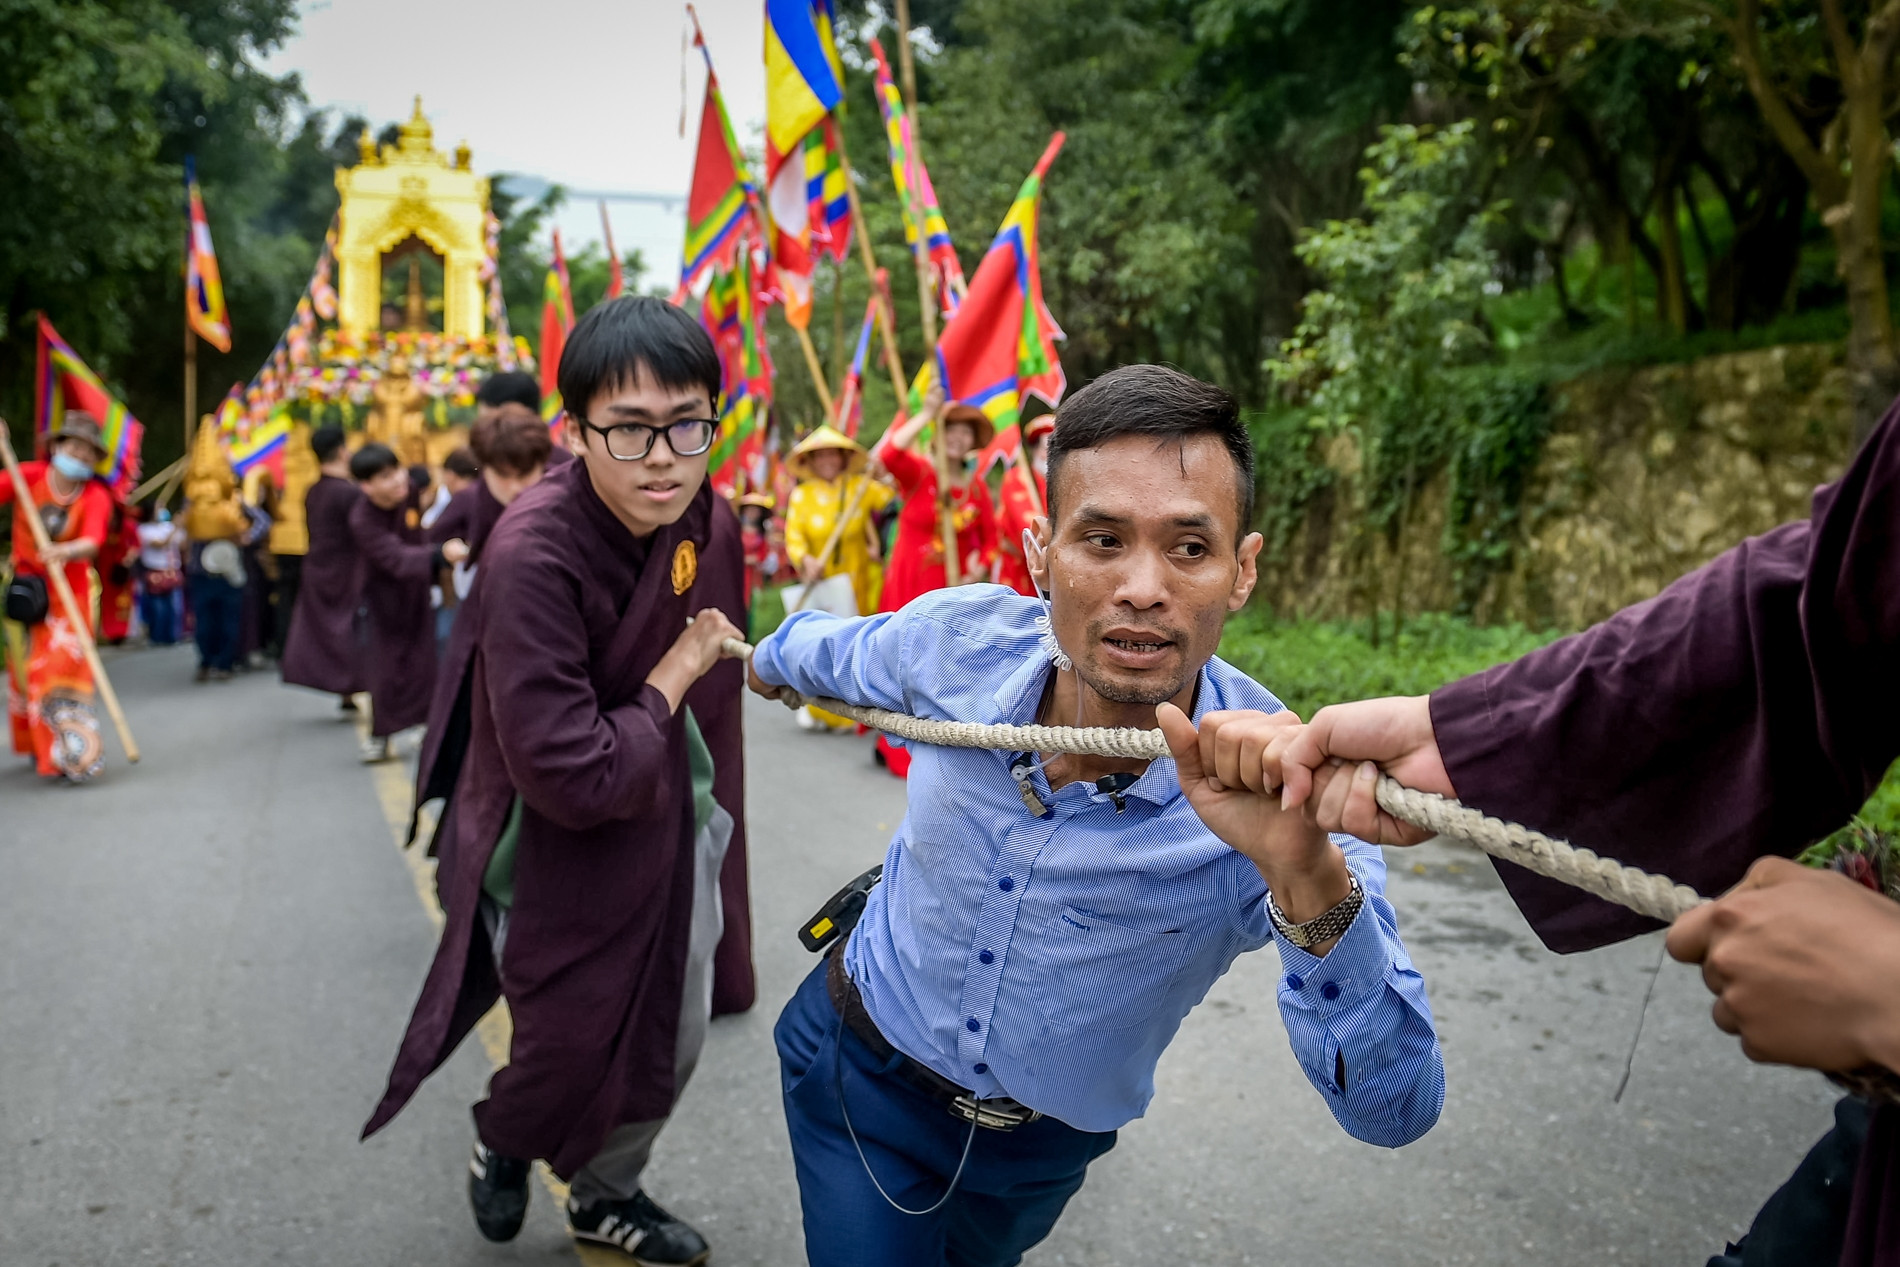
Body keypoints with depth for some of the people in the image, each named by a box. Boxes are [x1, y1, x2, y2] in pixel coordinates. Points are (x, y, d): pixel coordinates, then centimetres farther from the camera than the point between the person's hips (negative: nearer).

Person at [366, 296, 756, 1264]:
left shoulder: (710, 520, -10)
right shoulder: (531, 555, -31)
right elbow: (572, 780, -32)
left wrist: (709, 803, 11)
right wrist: (671, 680, -21)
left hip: (670, 825, 6)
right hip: (557, 851, -6)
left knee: (673, 1044, 19)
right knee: (571, 1054, 13)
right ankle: (502, 1135, 51)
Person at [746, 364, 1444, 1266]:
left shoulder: (1275, 790, -31)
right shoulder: (959, 639, -23)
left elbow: (1394, 1112, -37)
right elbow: (828, 650, 3)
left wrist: (1307, 877, -54)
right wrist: (772, 660, 26)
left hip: (1046, 1149, 1)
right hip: (861, 1069, 0)